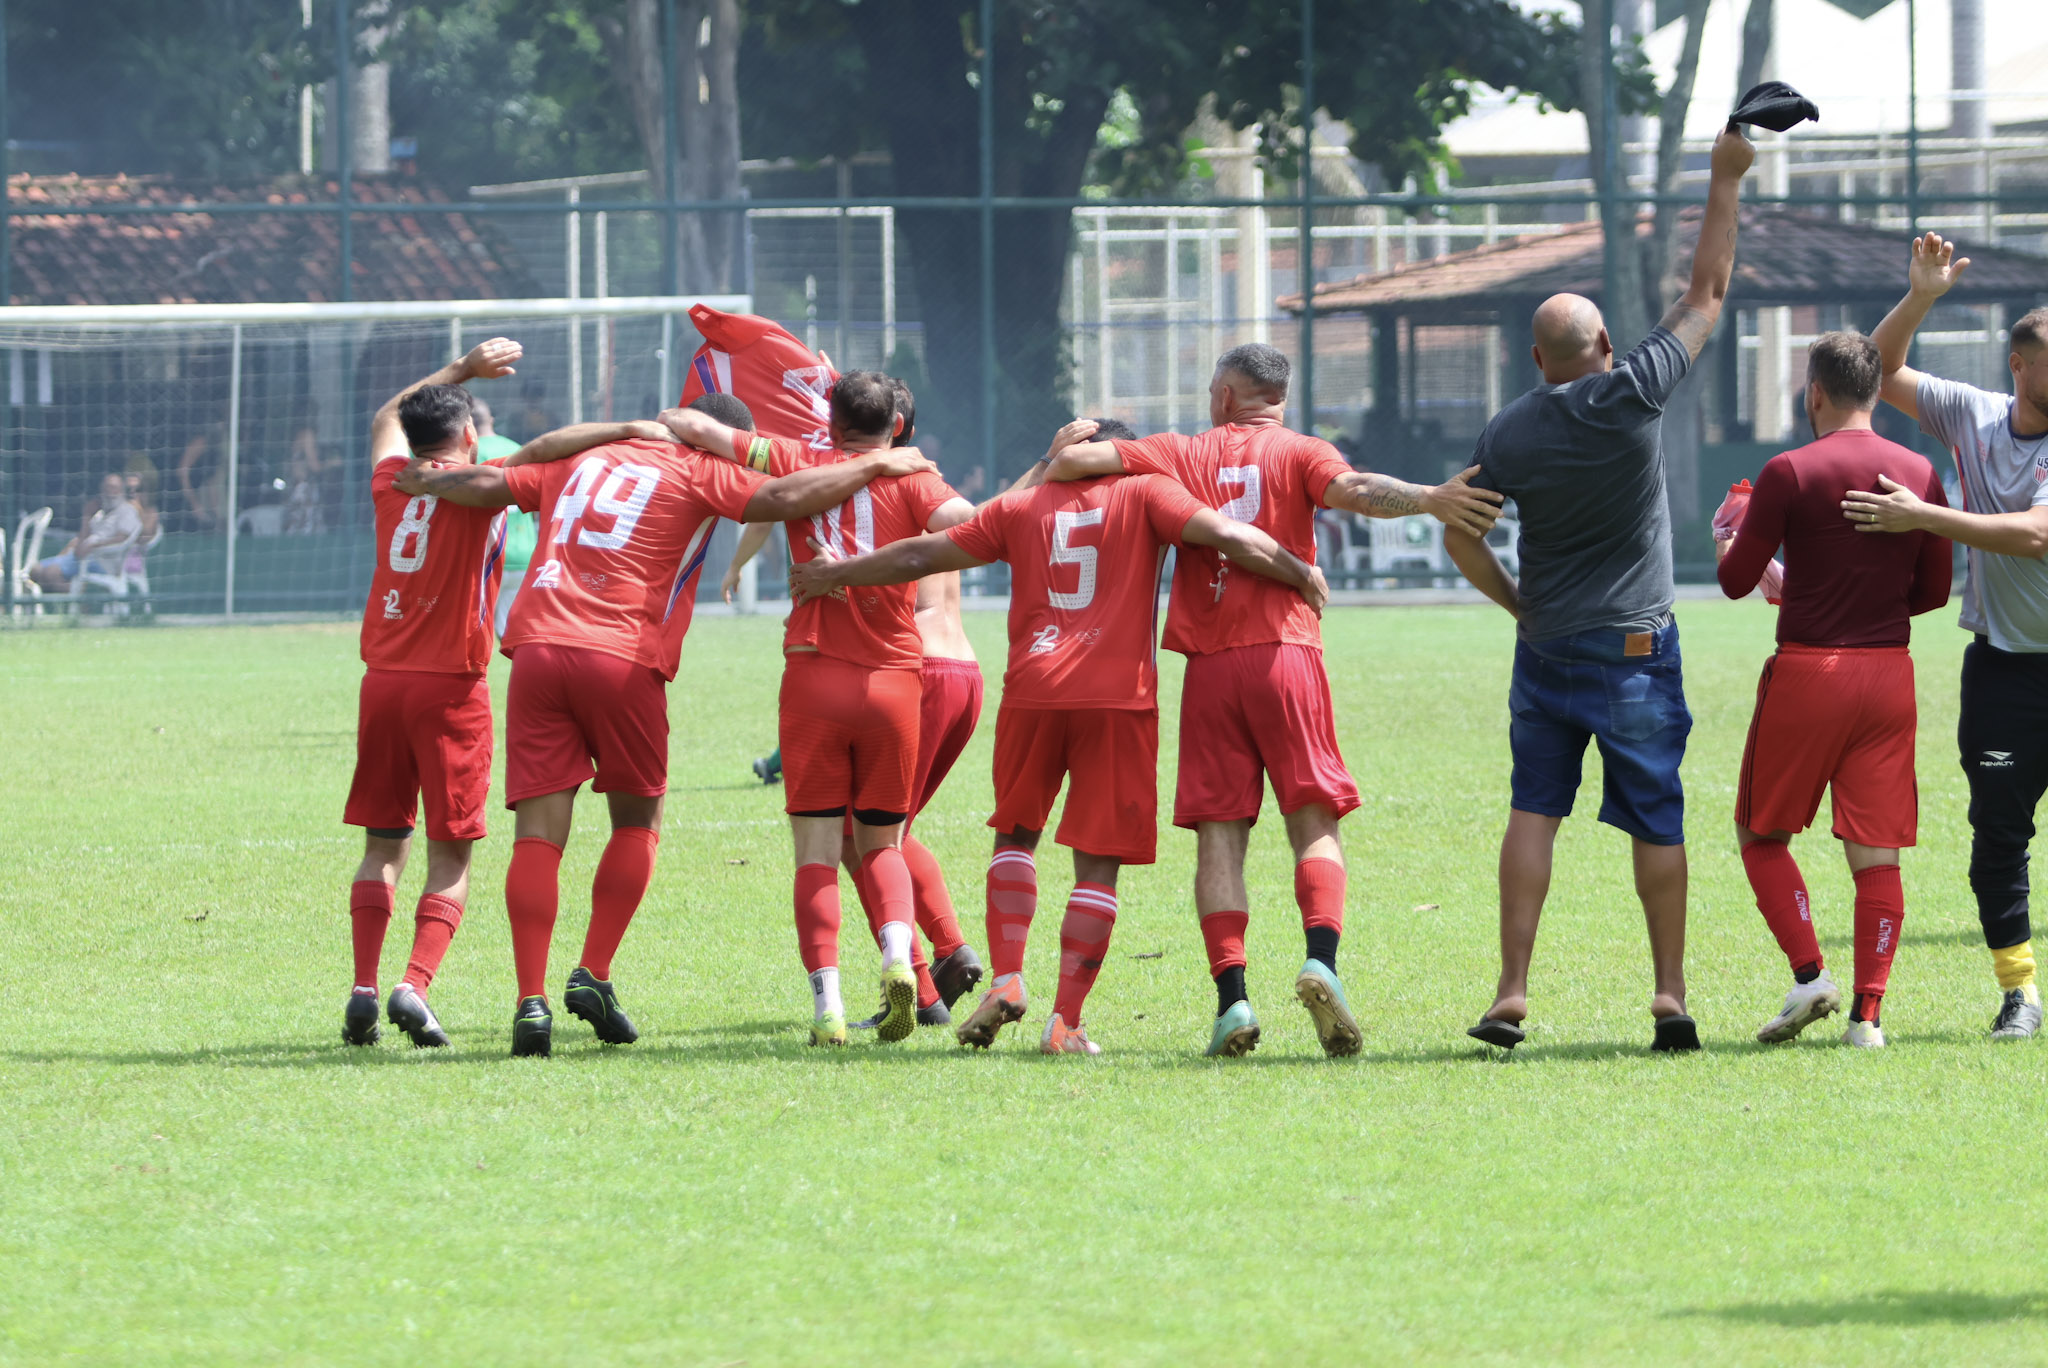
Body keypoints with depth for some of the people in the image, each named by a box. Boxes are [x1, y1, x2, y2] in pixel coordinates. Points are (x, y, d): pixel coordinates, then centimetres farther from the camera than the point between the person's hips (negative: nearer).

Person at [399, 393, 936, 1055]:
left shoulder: (583, 460, 22)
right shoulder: (698, 473, 7)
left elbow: (489, 484, 25)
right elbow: (781, 498, -5)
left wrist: (427, 481, 44)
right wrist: (876, 465, 5)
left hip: (537, 646, 4)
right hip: (623, 659, -4)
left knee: (538, 832, 0)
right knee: (637, 821, 16)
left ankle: (531, 1001, -9)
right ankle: (593, 976, 6)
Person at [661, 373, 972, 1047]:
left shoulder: (796, 464, 5)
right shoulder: (910, 477, 2)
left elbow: (694, 427, 2)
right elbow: (966, 523, -17)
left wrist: (653, 427, 22)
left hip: (814, 674, -1)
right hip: (895, 678, 1)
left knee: (817, 852, 3)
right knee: (880, 844, 14)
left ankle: (827, 1004, -9)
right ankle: (897, 956, -13)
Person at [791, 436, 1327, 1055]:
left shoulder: (1020, 506, 15)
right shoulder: (1143, 496, 8)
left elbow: (922, 556, 17)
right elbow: (1225, 534, -5)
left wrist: (835, 575, 30)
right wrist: (1300, 574, 7)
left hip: (1032, 688, 2)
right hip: (1119, 696, -2)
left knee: (1015, 833, 23)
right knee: (1098, 863, 2)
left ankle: (1006, 979, 7)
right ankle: (1066, 1022, -4)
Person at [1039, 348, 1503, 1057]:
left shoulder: (1181, 454, 11)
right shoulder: (1298, 452, 7)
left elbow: (1076, 458, 5)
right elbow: (1353, 489, -14)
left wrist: (1041, 478, 26)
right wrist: (1429, 499, -24)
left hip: (1208, 666, 1)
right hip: (1286, 653, -1)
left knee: (1219, 837, 1)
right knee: (1314, 823, -1)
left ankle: (1232, 997, -10)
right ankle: (1321, 960, -25)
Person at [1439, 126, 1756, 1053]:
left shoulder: (1508, 434, -2)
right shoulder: (1632, 394, -10)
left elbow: (1460, 538, 1)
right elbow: (1707, 291, -3)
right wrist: (1725, 180, 4)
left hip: (1544, 651, 2)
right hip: (1635, 647, -2)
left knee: (1533, 813, 4)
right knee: (1656, 822, 4)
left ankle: (1512, 994, -4)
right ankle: (1670, 995, 4)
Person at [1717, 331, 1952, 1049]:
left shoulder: (1791, 473, -9)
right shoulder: (1919, 473, 4)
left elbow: (1736, 579, -4)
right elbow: (1933, 590, 10)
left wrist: (1728, 539, 17)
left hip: (1808, 673, -3)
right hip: (1890, 677, 4)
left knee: (1762, 834, 12)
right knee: (1877, 852, 4)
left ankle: (1809, 976, -2)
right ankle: (1867, 1011, -1)